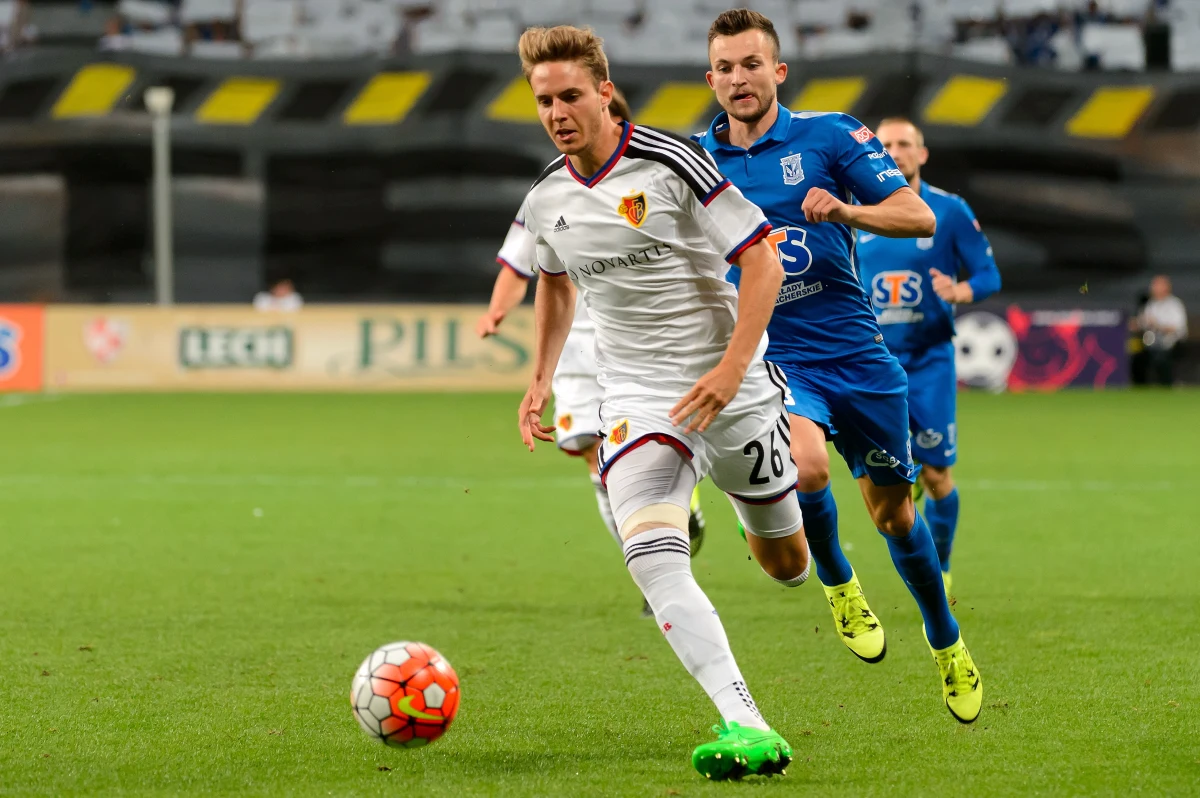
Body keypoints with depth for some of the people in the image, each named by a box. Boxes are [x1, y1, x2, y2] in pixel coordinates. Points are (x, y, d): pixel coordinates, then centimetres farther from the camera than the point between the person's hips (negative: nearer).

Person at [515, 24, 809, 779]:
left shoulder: (672, 162, -14)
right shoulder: (546, 201, 2)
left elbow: (764, 263, -14)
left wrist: (732, 366, -24)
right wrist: (541, 379, 15)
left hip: (733, 387, -2)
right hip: (638, 397, 3)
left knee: (787, 564, 12)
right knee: (650, 554, -25)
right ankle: (746, 728, -33)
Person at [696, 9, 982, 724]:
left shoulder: (830, 135, -3)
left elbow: (918, 216, -8)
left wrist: (844, 209, -25)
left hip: (856, 350, 0)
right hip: (772, 358, 0)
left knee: (892, 510, 10)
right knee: (807, 463, -31)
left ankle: (947, 644, 34)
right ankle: (836, 582, -1)